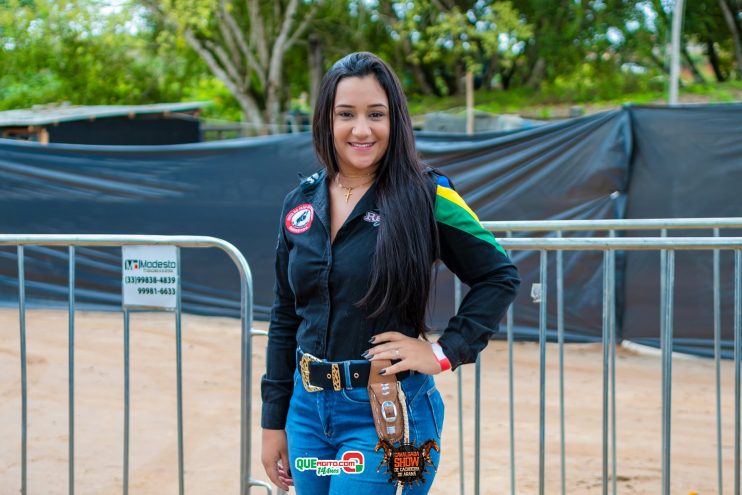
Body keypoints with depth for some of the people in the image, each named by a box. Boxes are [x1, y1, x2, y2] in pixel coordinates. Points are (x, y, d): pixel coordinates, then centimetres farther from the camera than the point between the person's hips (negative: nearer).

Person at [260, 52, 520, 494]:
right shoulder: (301, 203, 6)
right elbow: (285, 319, 12)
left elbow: (500, 276, -3)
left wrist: (446, 351, -11)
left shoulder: (425, 196, -8)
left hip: (384, 413, -5)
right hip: (308, 407, 5)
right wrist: (274, 421, 11)